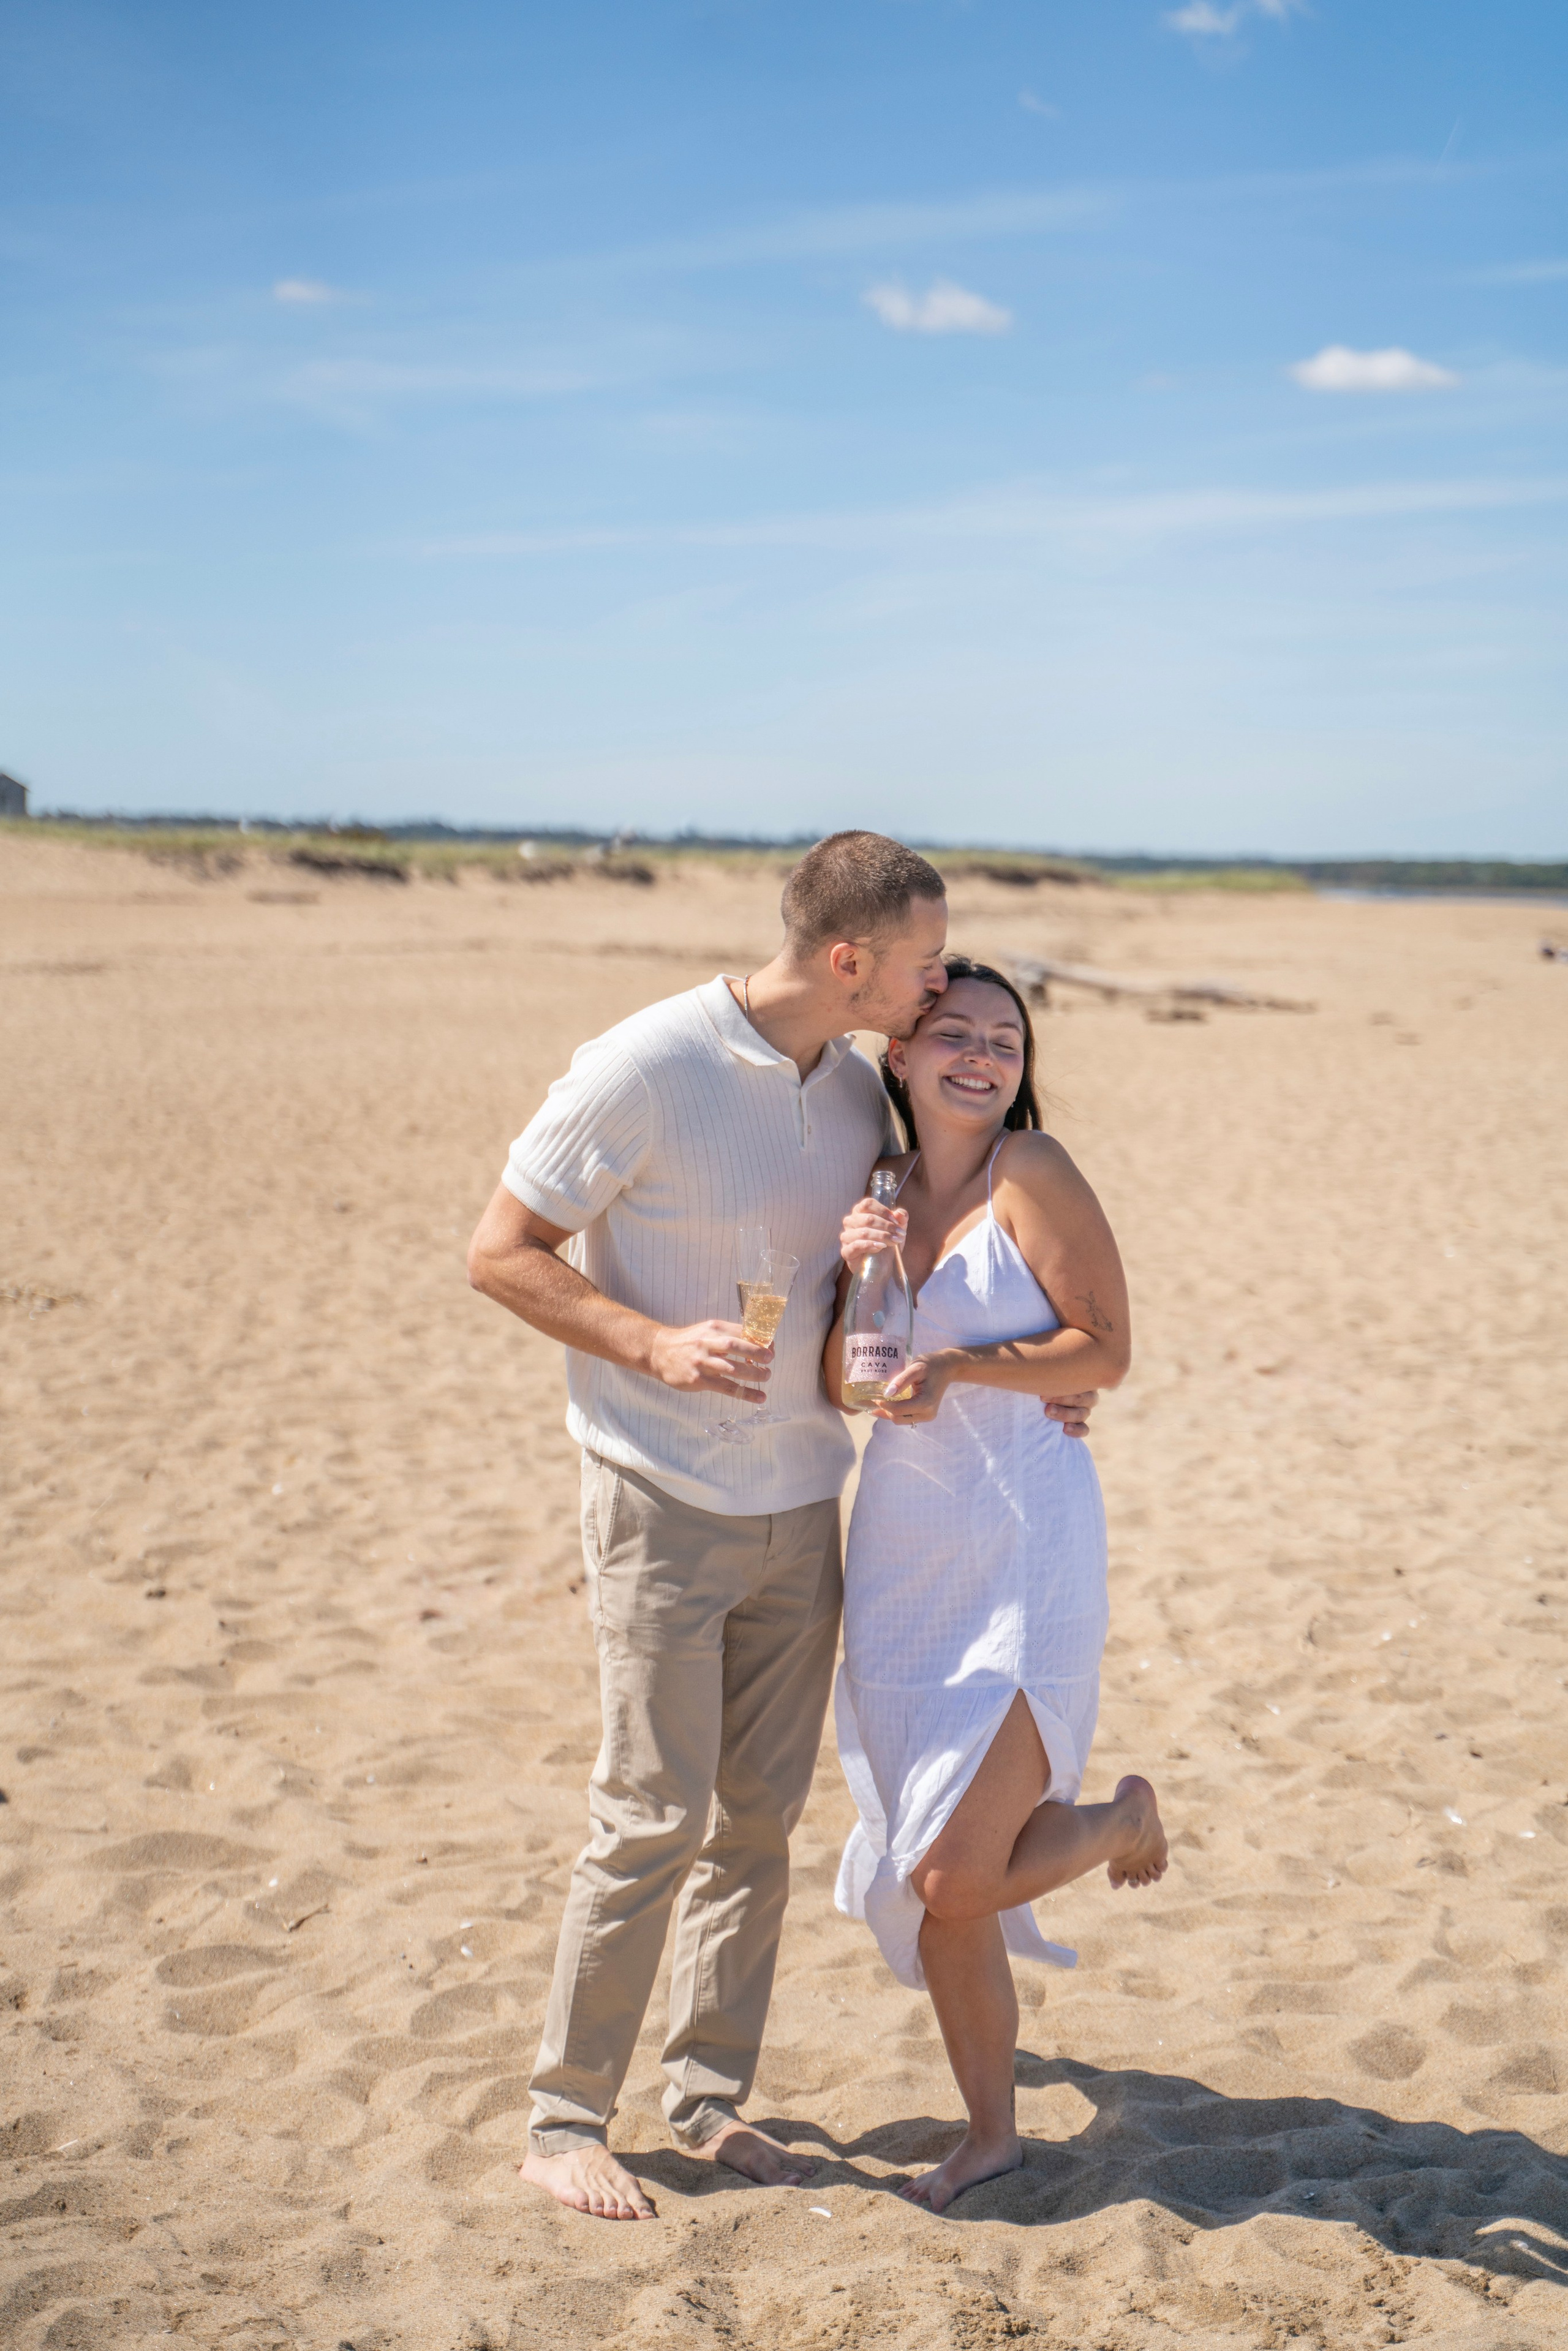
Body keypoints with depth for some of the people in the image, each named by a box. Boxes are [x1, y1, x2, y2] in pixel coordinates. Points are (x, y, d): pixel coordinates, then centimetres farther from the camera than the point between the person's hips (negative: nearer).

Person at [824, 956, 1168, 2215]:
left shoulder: (1032, 1174, -8)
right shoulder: (885, 1189, 9)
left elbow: (1107, 1350, -10)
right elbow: (846, 1386, 9)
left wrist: (959, 1367, -20)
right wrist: (858, 1280, -9)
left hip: (1025, 1550, -5)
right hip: (901, 1551, 6)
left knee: (955, 1882, -8)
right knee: (927, 1885, 10)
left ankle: (1124, 1818, 24)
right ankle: (991, 2131, 31)